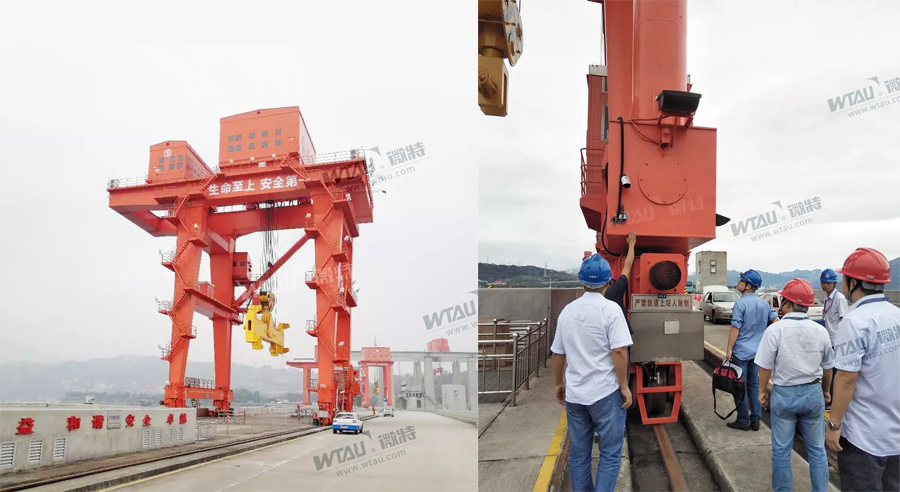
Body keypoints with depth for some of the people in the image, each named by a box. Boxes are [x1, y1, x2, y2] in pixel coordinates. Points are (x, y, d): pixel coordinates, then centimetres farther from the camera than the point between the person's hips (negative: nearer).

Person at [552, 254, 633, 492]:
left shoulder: (567, 310, 6)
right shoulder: (610, 309, -9)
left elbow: (557, 354, 11)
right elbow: (618, 351, -15)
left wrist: (558, 384, 23)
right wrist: (624, 387, -6)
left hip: (574, 393, 5)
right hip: (605, 392, -5)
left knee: (578, 452, 13)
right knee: (610, 452, 5)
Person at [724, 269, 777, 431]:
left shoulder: (741, 303, -15)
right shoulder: (764, 303, 6)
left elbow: (735, 328, -16)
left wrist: (729, 349, -10)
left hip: (741, 351, -6)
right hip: (757, 351, 7)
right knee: (754, 385, 13)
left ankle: (743, 421, 7)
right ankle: (755, 420, 15)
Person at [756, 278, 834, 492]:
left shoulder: (776, 330, -15)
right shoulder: (820, 331, -4)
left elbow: (766, 366, -11)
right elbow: (827, 368, 9)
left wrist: (762, 391, 5)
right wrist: (825, 390, 26)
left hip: (784, 394, -3)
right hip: (813, 393, 3)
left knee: (781, 450, 9)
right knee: (817, 449, 15)